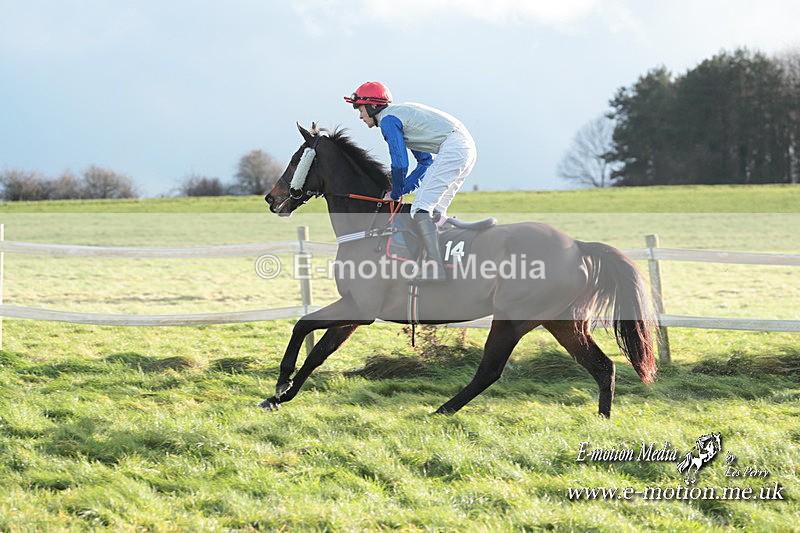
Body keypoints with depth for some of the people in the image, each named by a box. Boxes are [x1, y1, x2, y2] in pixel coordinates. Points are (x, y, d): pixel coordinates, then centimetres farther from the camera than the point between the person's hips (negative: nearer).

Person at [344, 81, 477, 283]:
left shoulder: (388, 120, -3)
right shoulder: (402, 113, 27)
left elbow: (400, 163, -8)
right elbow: (425, 162, 27)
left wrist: (396, 194, 8)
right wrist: (403, 189, 20)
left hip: (452, 147, -10)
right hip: (468, 147, 10)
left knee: (420, 208, -14)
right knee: (435, 212, 18)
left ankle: (434, 268, -26)